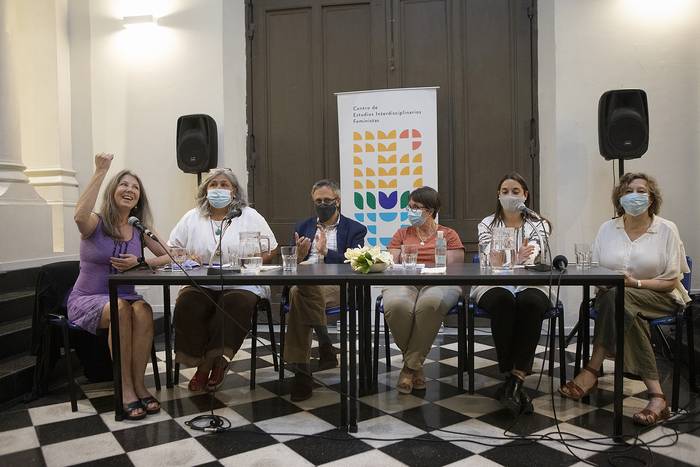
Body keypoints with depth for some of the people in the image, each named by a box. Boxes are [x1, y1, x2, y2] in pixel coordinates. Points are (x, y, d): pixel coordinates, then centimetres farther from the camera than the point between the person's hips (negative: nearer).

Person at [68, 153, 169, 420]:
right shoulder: (96, 223, -6)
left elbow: (169, 257, 4)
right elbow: (79, 216, -32)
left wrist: (140, 263, -15)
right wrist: (100, 173, -27)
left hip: (126, 298, 3)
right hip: (87, 300, -3)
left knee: (143, 310, -31)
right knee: (121, 308, -35)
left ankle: (138, 384, -22)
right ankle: (125, 388, -26)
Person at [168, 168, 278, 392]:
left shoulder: (250, 216, 8)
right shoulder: (192, 218, 15)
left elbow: (269, 251, 5)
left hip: (242, 284, -2)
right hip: (201, 285, 2)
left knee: (236, 304, -34)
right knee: (186, 304, -28)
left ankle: (213, 362, -17)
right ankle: (202, 364, -14)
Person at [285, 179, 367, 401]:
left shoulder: (355, 229, 13)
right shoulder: (302, 227, 24)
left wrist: (325, 252, -15)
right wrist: (298, 256, -7)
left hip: (338, 287, -3)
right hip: (303, 283, 3)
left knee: (300, 291, -35)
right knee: (298, 289, -36)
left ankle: (301, 370, -25)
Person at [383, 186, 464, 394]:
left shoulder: (448, 235, 18)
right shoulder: (402, 234, 25)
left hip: (439, 284, -2)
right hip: (404, 283, 2)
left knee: (430, 303, -41)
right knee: (396, 305, -37)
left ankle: (410, 366, -22)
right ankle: (416, 365, -11)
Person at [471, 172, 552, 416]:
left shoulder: (538, 225, 12)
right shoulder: (487, 224, 11)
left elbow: (533, 254, -9)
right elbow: (490, 257, -8)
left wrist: (525, 256, -36)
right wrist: (516, 258, -31)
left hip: (529, 285, 1)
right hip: (494, 285, 0)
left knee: (531, 303, -35)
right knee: (503, 302, -36)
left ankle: (515, 378, -31)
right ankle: (514, 379, -28)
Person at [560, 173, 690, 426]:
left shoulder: (666, 229, 0)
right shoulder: (607, 229, 8)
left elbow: (672, 281, -4)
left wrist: (635, 283, -20)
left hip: (659, 297, -2)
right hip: (613, 295, 3)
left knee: (617, 297, -36)